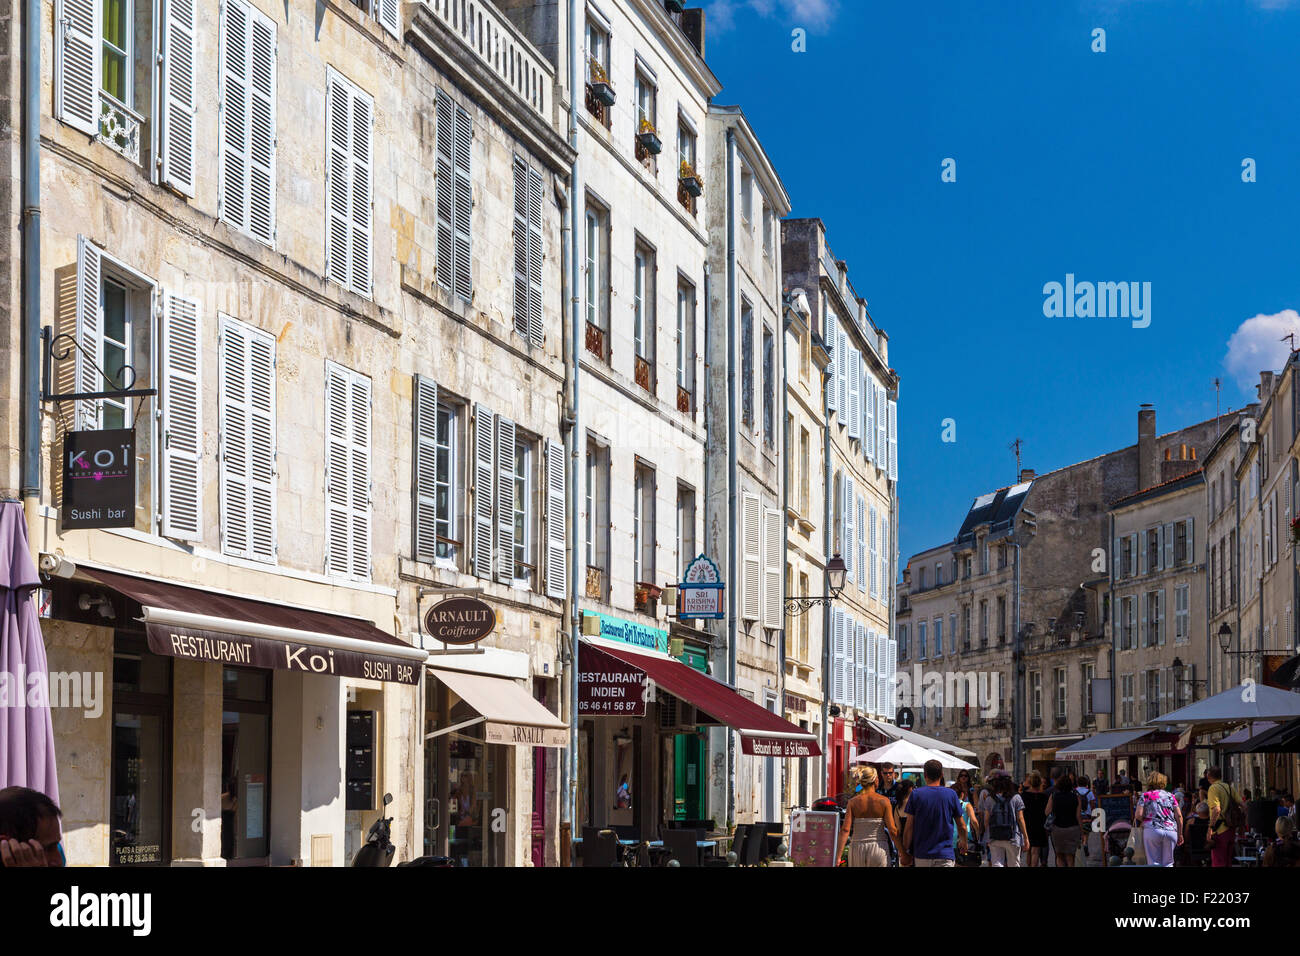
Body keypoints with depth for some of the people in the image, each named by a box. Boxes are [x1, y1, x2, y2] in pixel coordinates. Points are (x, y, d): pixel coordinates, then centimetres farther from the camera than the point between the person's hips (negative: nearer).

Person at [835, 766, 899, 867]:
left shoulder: (853, 802, -1)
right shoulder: (884, 801, -5)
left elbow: (845, 830, -8)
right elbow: (892, 830, -8)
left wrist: (838, 857, -10)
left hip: (857, 848, 2)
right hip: (879, 848, -2)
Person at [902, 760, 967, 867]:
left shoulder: (916, 794, -2)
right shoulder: (951, 794, -1)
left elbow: (909, 827, -3)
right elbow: (962, 826, 7)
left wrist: (906, 851, 6)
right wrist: (963, 842, 27)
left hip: (921, 856, 1)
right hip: (945, 855, -1)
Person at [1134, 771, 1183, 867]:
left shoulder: (1145, 795, 6)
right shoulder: (1170, 796, 14)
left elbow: (1139, 815, -4)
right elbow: (1179, 816, 9)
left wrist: (1136, 820, 18)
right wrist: (1180, 834, 14)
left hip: (1152, 830, -3)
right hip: (1171, 831, 3)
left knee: (1154, 863, -1)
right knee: (1168, 863, 8)